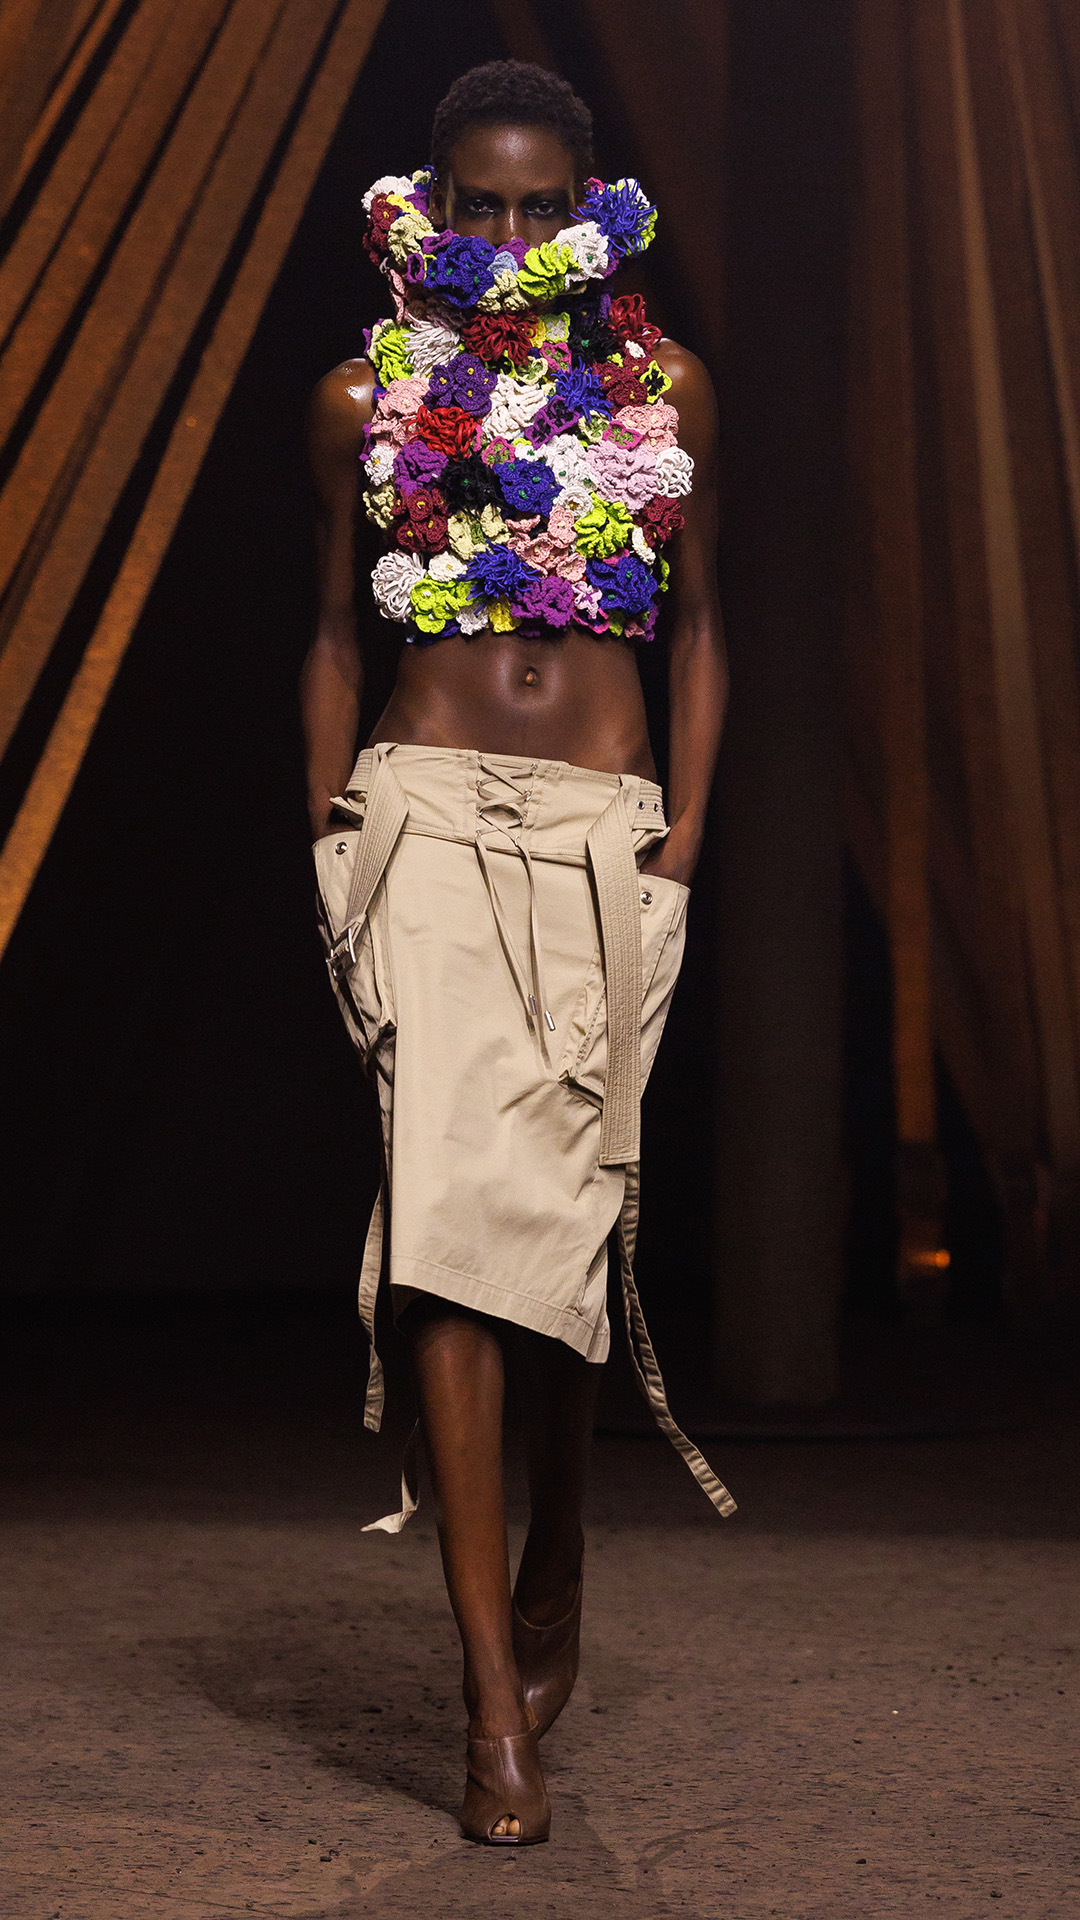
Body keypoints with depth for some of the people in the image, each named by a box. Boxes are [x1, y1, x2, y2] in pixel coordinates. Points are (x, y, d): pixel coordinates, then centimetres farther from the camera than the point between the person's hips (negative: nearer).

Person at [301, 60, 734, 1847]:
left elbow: (698, 626, 13)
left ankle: (554, 1589, 30)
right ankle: (497, 1704, -13)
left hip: (603, 829, 1)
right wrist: (326, 830, 3)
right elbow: (335, 635, 14)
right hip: (428, 818, -1)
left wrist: (688, 820, 1)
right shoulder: (367, 398, 9)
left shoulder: (662, 391, 10)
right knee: (459, 1209, -14)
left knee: (570, 1218, 3)